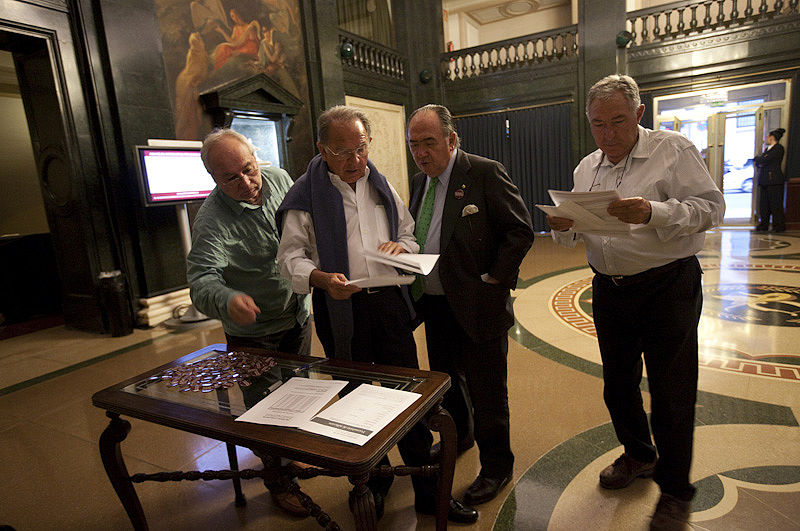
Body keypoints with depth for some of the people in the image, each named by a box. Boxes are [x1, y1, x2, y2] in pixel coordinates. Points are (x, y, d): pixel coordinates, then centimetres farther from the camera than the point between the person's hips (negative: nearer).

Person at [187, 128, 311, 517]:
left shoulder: (279, 179, -6)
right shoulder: (211, 222, -25)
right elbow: (202, 278, -36)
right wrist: (227, 299, -58)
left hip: (298, 318, 6)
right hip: (254, 335, -5)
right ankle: (278, 481, 34)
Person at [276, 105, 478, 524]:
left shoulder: (382, 187, 12)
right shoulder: (306, 195, -3)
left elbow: (409, 236, 18)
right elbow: (291, 256, -5)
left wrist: (400, 247, -5)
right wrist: (323, 278, -24)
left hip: (390, 301, 3)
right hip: (340, 309, -3)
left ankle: (428, 492, 24)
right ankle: (373, 484, 36)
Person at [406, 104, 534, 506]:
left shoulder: (486, 173, -11)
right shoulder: (420, 182, 10)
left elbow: (521, 231, -12)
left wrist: (495, 280, -16)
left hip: (478, 305, -7)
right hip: (434, 304, 7)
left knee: (487, 393, 6)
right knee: (445, 380, 22)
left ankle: (496, 466, 28)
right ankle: (457, 438, 48)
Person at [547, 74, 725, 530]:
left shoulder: (674, 150, -6)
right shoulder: (586, 169, 10)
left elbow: (711, 207, -13)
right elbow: (579, 233, 13)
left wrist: (654, 213, -29)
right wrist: (564, 227, -10)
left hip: (668, 288, -5)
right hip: (609, 289, 6)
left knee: (671, 392, 2)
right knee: (618, 382, 17)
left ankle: (675, 493, 23)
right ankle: (639, 455, 41)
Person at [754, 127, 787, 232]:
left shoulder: (778, 148, -6)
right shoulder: (767, 149, 21)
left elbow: (765, 160, -15)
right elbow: (757, 162, 17)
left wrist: (757, 158, 4)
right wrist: (759, 163, -5)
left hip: (774, 180, -8)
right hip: (764, 180, 8)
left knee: (775, 204, -6)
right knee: (763, 204, 7)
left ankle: (779, 226, -2)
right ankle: (763, 226, 12)